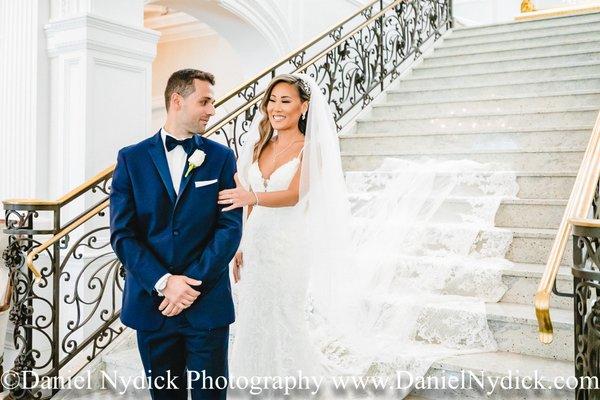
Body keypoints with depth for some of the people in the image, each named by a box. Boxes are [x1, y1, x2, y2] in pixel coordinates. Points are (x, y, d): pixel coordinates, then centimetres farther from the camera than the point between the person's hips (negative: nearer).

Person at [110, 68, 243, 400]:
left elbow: (230, 227, -6)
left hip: (208, 304, 0)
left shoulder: (221, 157, 2)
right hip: (150, 302, 1)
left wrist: (192, 284, -13)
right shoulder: (131, 158, 1)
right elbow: (122, 233, -5)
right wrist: (163, 283, -15)